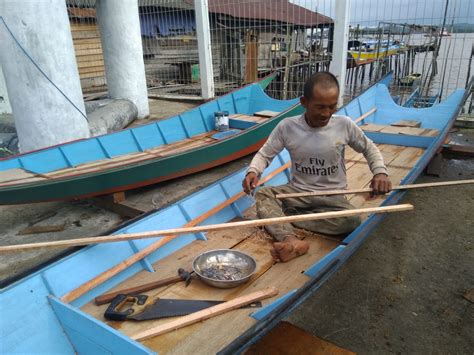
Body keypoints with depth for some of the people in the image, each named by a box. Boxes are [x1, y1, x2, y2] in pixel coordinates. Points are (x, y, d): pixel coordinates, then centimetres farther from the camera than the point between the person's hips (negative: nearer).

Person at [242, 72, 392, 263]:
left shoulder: (344, 125, -9)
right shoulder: (287, 126, -10)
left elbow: (369, 148, 7)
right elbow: (265, 154, -3)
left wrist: (380, 172, -11)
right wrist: (253, 171, -25)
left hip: (332, 196, 0)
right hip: (297, 191, 1)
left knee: (351, 220, -32)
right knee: (262, 194, -25)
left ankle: (280, 218, -27)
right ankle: (291, 241, -48)